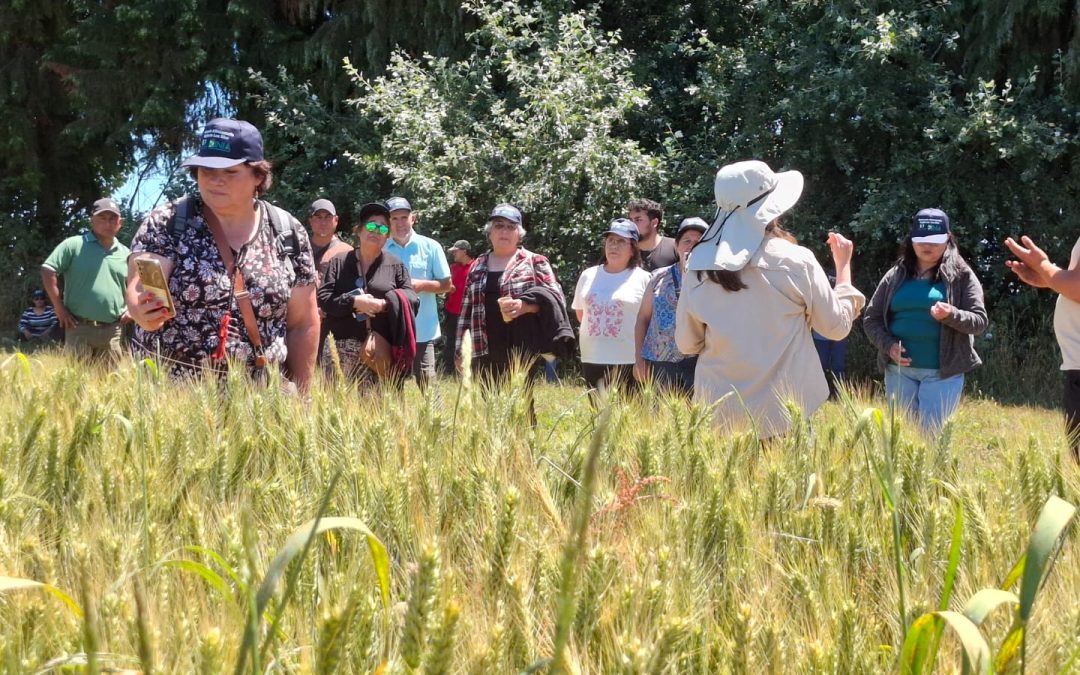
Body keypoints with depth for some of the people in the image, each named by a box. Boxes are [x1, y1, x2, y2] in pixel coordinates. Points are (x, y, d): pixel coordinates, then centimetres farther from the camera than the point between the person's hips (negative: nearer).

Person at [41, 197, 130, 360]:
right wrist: (59, 308, -10)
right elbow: (48, 271, -7)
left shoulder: (125, 254, 13)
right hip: (79, 328, -5)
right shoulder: (74, 245, -2)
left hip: (111, 331, 5)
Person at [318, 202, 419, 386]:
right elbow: (323, 297, 3)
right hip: (349, 346, 0)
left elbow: (412, 298, 5)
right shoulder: (339, 262, 13)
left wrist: (385, 304, -13)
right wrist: (353, 302, -13)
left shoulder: (396, 265, 13)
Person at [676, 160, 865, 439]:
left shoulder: (700, 265, -2)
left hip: (719, 414, 2)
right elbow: (837, 327, 3)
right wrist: (844, 265, 15)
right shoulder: (796, 261, -8)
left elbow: (687, 343, 7)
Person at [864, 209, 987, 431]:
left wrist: (951, 315, -24)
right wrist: (888, 345, -8)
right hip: (899, 370, 3)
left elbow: (979, 321, -5)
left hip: (942, 373, -3)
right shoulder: (896, 276, 8)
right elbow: (871, 319, 10)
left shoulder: (961, 275, 0)